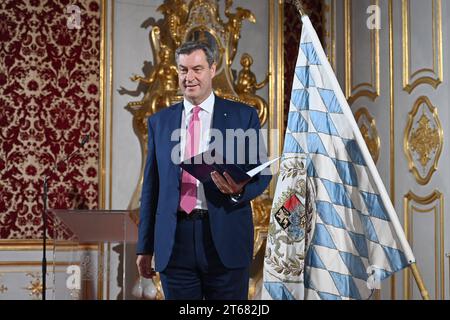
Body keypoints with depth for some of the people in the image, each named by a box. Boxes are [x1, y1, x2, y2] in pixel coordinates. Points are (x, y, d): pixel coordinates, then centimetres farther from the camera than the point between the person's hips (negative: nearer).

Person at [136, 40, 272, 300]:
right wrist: (145, 248, 10)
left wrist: (240, 190, -18)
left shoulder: (243, 116, 5)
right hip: (174, 244, 2)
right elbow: (151, 186, 12)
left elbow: (262, 172, 6)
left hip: (226, 240, -2)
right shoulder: (159, 122, 11)